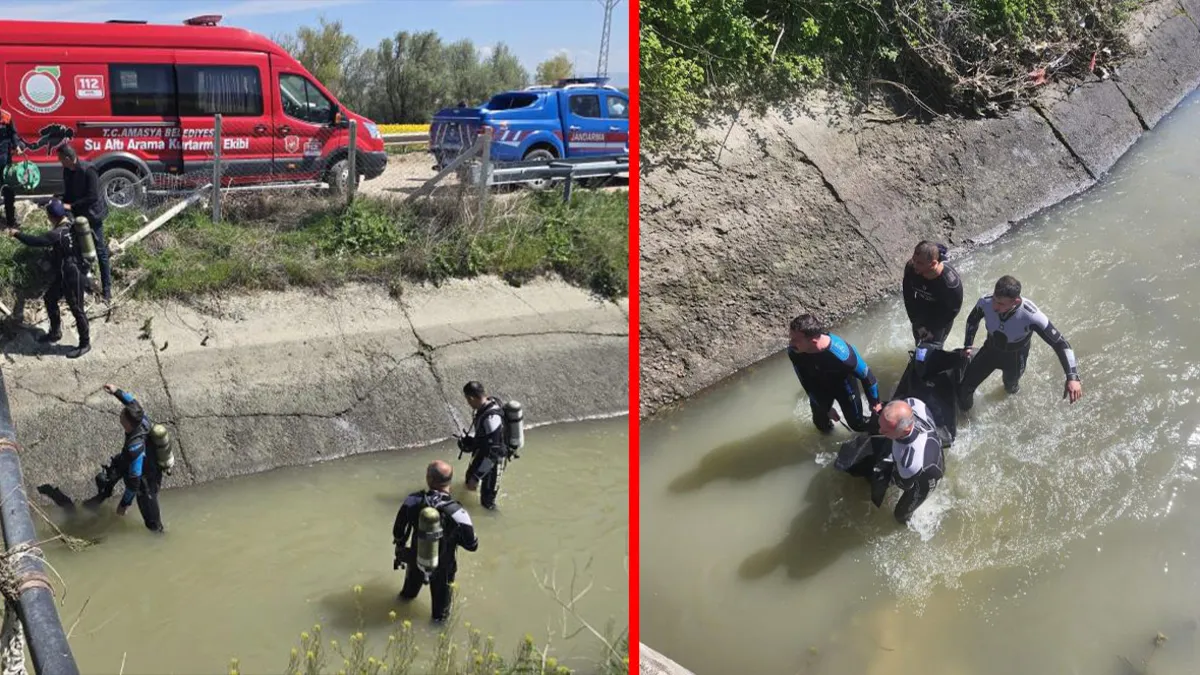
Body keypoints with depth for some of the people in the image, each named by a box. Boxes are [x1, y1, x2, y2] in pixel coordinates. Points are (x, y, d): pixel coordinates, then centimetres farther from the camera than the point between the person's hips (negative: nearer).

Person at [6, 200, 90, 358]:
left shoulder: (59, 234, -27)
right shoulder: (70, 225, 1)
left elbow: (34, 241, -23)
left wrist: (17, 234, -9)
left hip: (73, 277, -10)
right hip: (64, 275, 10)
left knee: (76, 309, 1)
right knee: (50, 299, 23)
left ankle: (85, 344, 14)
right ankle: (55, 333, 38)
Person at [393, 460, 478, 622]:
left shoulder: (412, 501, -29)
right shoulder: (457, 513, -37)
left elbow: (398, 532, -14)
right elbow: (472, 545, -23)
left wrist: (400, 548, 8)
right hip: (442, 566, -3)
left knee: (414, 578, 38)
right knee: (441, 590, 31)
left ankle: (408, 594, 69)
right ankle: (440, 615, 57)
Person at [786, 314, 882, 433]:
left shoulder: (841, 353, -44)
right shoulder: (794, 351, -33)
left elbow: (866, 376, -24)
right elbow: (806, 383, -14)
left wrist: (875, 403, -7)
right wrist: (825, 408, -3)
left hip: (842, 383, -3)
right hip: (819, 387, 3)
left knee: (857, 424, 8)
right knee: (822, 424, 15)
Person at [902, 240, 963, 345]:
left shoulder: (951, 282, -39)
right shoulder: (910, 268, -29)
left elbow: (953, 310, -21)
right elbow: (908, 296, -12)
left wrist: (932, 329, -14)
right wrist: (917, 323, -9)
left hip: (940, 319, -4)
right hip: (920, 312, 4)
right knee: (919, 345, 25)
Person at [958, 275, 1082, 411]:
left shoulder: (1031, 316, -42)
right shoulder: (985, 302, -33)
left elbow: (1061, 344, -34)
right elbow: (972, 320, -7)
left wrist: (1072, 377, -43)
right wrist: (968, 346, 0)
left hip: (1015, 358, -1)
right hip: (990, 349, 1)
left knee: (1010, 384, 30)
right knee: (965, 388, 2)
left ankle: (1011, 385, 69)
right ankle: (963, 409, 38)